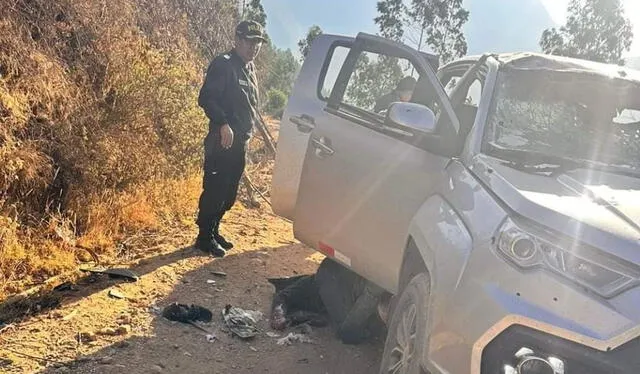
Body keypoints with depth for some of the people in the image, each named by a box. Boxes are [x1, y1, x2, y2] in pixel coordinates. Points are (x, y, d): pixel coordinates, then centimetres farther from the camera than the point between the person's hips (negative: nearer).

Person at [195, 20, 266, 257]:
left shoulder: (249, 68, 16)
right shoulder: (223, 65, -11)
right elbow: (206, 98, -19)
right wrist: (223, 124, -27)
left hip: (240, 142, 9)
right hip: (222, 141, -9)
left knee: (229, 192, 14)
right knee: (214, 190, -5)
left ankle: (213, 231, 26)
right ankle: (205, 238, 5)